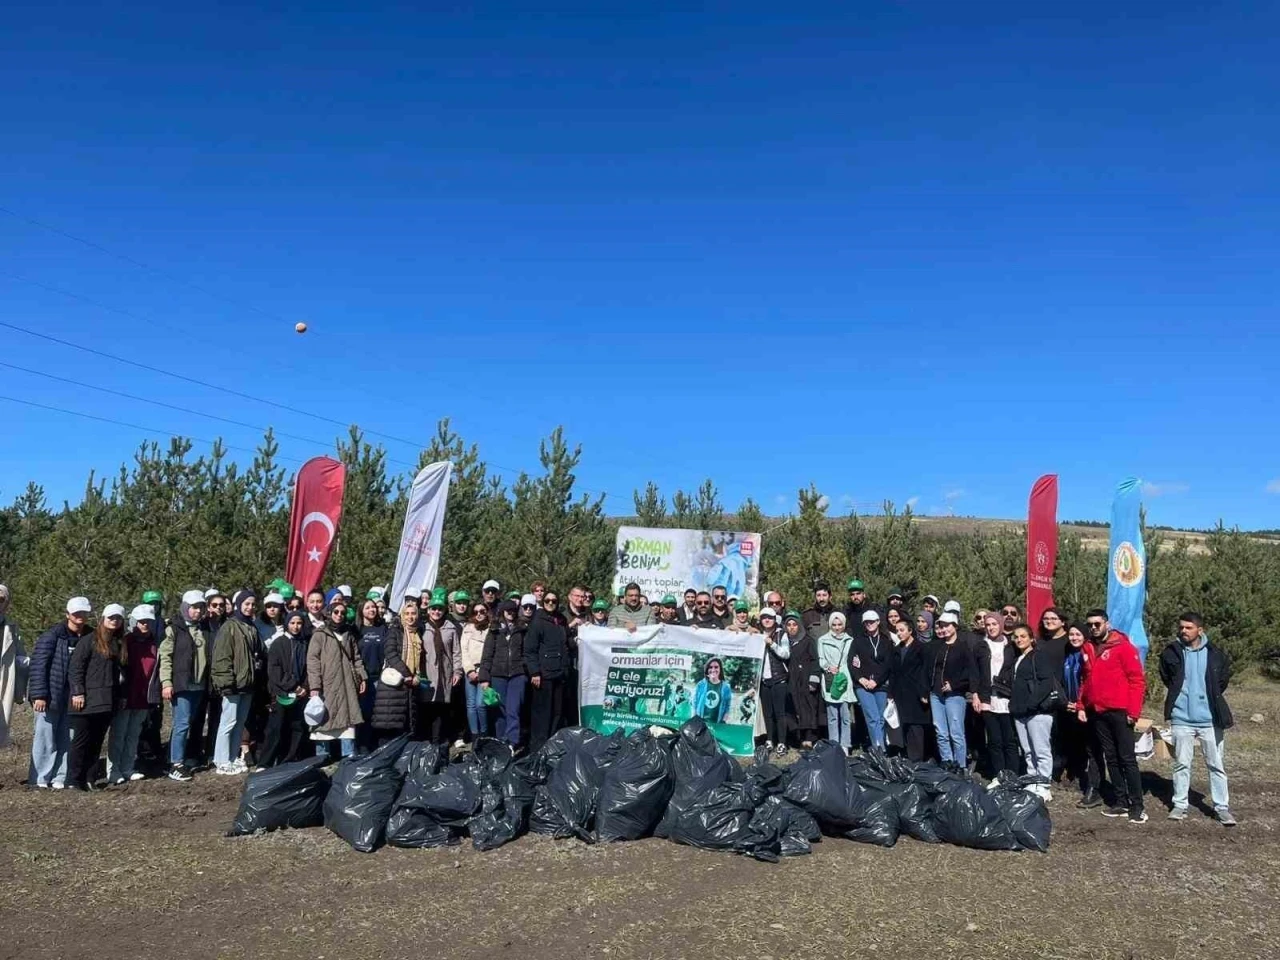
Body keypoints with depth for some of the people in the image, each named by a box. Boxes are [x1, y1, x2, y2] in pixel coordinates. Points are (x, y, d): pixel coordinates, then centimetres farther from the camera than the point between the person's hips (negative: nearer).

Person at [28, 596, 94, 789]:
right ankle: (40, 778, 12)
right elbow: (38, 664, -10)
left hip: (74, 697, 4)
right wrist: (39, 694, -16)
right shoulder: (53, 635, -7)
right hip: (50, 695, -4)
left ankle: (60, 778, 14)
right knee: (45, 737, 2)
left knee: (67, 739, 6)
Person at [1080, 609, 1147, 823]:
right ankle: (1121, 802, 16)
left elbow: (1137, 680, -9)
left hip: (1119, 712, -6)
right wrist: (1082, 706, 11)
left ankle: (1137, 805, 3)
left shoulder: (1123, 646, -7)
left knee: (1127, 759, -2)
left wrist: (1133, 711, -14)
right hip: (1097, 713, 6)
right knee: (1111, 758, 10)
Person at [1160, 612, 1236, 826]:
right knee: (1181, 764, 8)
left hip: (1210, 719, -1)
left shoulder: (1215, 654, -4)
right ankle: (1179, 805, 15)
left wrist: (1213, 700, 8)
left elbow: (1223, 679, 10)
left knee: (1216, 764, 6)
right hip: (1181, 718, 1)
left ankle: (1222, 808, 13)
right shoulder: (1171, 653, -2)